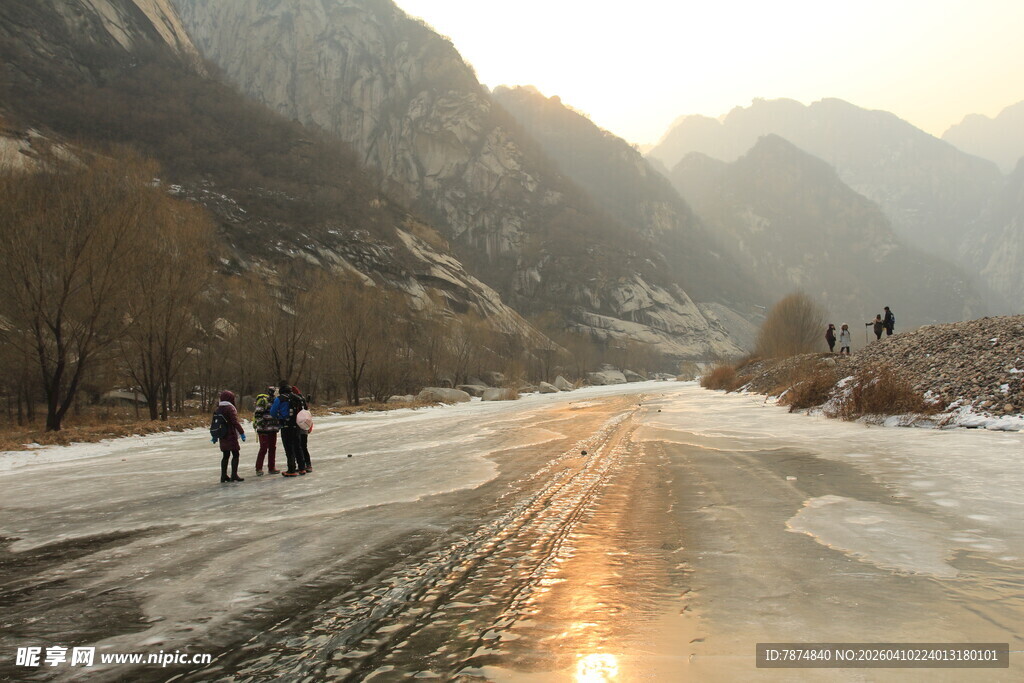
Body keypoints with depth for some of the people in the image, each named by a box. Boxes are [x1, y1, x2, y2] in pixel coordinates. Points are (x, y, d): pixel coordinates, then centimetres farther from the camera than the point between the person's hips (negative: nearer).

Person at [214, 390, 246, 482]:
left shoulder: (218, 409, 11)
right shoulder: (230, 408, -12)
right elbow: (235, 422, -17)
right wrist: (242, 432, -14)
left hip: (222, 436, 8)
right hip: (231, 435, -8)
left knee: (226, 455, 14)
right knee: (235, 454, -3)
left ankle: (223, 475, 14)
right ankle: (234, 475, -7)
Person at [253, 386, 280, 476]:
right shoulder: (263, 401, -10)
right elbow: (257, 414, -16)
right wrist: (261, 425, -20)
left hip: (273, 429, 9)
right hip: (264, 430, -9)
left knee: (272, 448, 10)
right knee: (264, 449, -8)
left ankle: (271, 468, 18)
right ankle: (259, 469, -3)